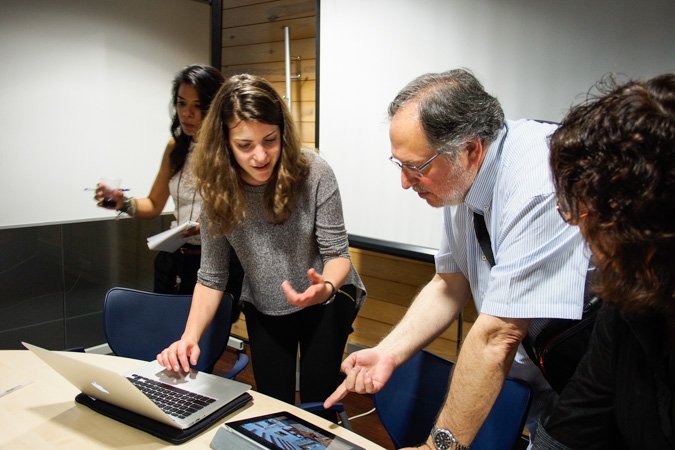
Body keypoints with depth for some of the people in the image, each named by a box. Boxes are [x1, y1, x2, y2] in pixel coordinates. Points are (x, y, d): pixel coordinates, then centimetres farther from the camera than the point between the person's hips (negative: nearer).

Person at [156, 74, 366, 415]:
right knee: (273, 406, 11)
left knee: (317, 402, 0)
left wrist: (327, 287, -41)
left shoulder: (314, 174, -23)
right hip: (264, 310, 2)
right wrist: (190, 335, -25)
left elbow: (337, 253, -19)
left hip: (326, 300, -2)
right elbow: (211, 277, -11)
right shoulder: (217, 193, -16)